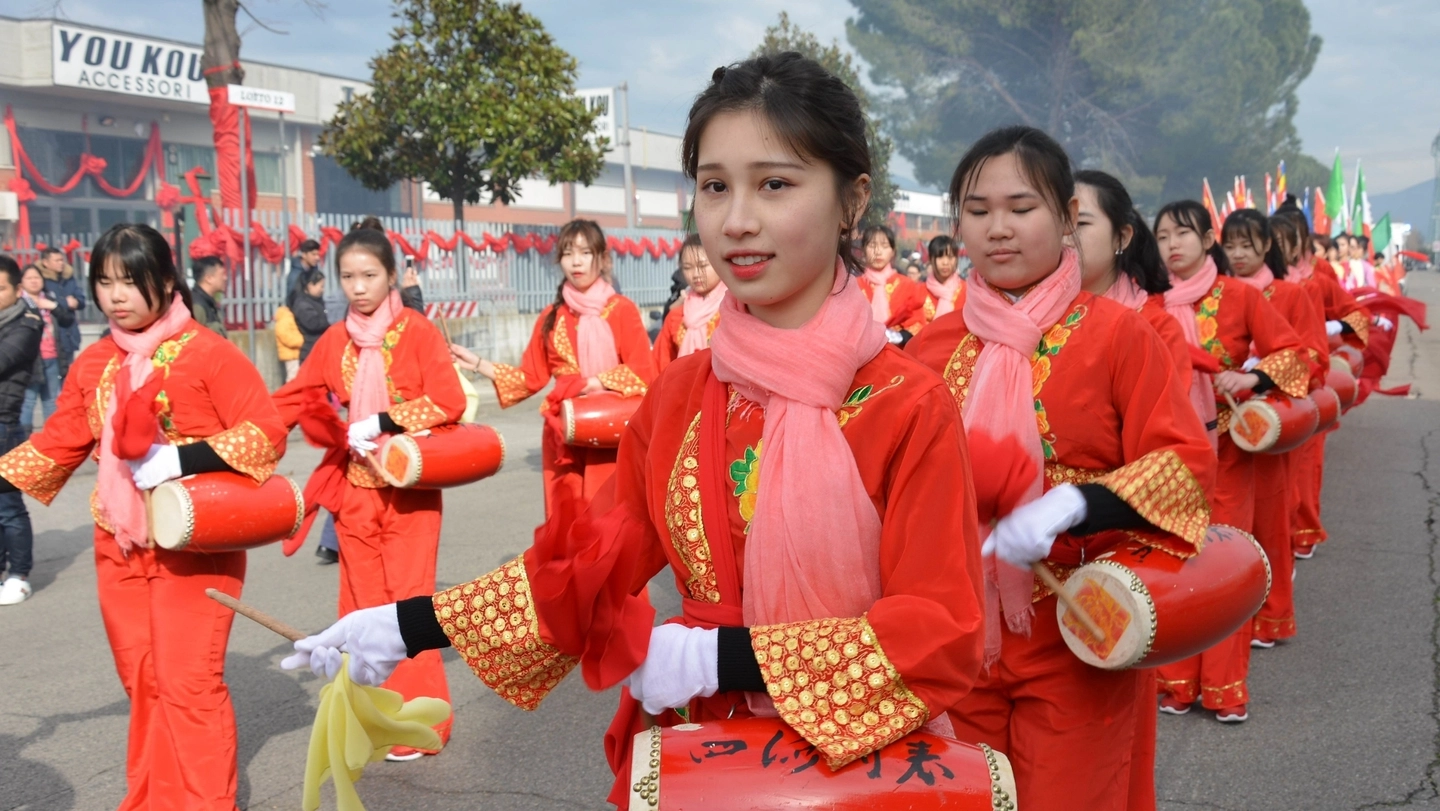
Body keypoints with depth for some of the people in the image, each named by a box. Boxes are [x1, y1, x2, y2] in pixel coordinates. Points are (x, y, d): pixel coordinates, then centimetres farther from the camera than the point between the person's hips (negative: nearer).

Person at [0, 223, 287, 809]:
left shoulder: (208, 352, -10)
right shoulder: (93, 363, 8)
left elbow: (268, 433, -14)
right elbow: (58, 442, 13)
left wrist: (182, 459, -23)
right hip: (119, 546, 6)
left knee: (189, 684, -5)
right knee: (142, 683, 13)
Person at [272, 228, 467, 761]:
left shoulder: (418, 332, -5)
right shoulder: (334, 341, 8)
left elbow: (449, 403, -13)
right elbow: (294, 401, 5)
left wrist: (381, 423, -20)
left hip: (408, 486, -4)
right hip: (355, 488, 4)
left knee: (407, 601, -3)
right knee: (363, 606, 7)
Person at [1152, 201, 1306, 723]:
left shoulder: (1240, 296, -2)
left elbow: (1291, 351, -2)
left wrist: (1252, 377, -17)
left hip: (1226, 446, -2)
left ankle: (1225, 686, 12)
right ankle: (1176, 681, 15)